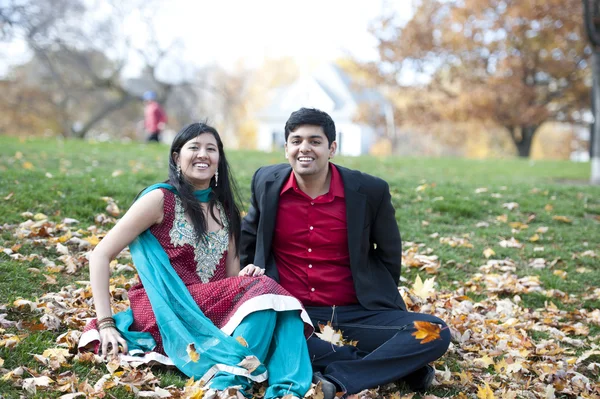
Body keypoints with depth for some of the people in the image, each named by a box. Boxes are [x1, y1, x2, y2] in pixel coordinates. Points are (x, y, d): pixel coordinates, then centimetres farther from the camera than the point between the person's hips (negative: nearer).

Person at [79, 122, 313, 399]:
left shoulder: (224, 209, 17)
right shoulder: (161, 198, -2)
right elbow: (100, 256, -4)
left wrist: (246, 276, -5)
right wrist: (106, 325, -13)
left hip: (217, 308, 6)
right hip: (170, 312, -6)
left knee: (263, 288, -25)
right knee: (263, 290, -27)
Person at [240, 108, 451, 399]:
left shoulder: (369, 191, -5)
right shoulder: (267, 183, 2)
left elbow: (389, 255, 10)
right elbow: (248, 239, 19)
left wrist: (376, 301, 9)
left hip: (357, 314, -1)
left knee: (435, 333, -22)